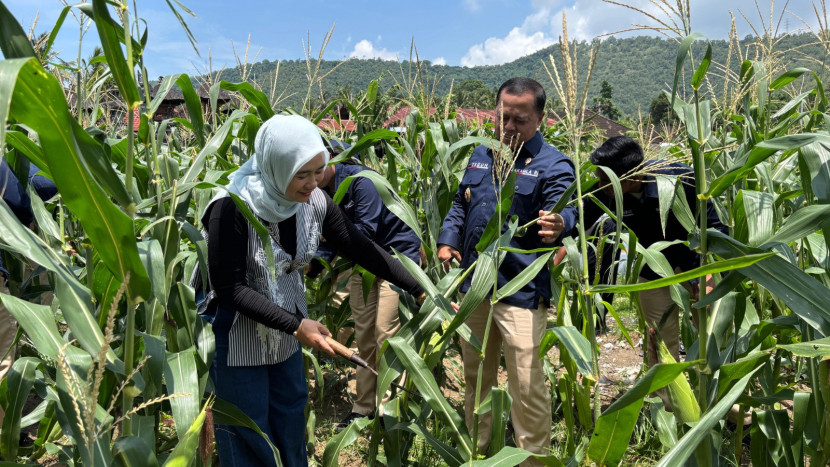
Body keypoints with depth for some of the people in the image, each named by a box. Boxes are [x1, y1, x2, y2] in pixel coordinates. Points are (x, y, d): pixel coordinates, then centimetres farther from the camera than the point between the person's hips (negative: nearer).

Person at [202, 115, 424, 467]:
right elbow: (229, 288, -23)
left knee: (291, 432, 19)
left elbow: (361, 249, -4)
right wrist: (296, 325, -26)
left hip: (287, 341, 5)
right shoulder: (233, 208, -26)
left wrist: (420, 289, -8)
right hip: (238, 341, -5)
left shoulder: (314, 202, -10)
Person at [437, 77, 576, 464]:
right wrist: (447, 239, 5)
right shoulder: (481, 156, 12)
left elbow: (563, 211, -22)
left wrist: (558, 226, -45)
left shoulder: (552, 164, -8)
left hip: (521, 292, -6)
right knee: (475, 374, 20)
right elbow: (460, 203, 20)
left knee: (527, 386, -3)